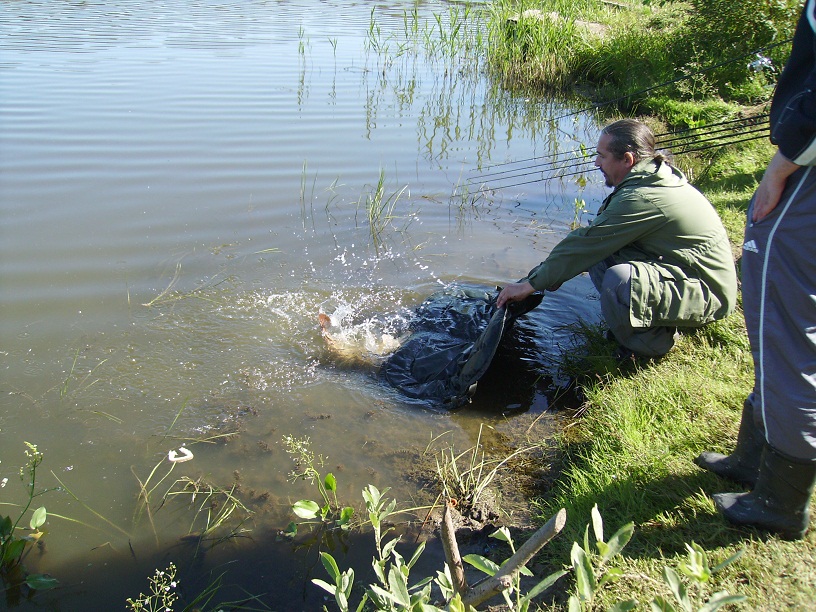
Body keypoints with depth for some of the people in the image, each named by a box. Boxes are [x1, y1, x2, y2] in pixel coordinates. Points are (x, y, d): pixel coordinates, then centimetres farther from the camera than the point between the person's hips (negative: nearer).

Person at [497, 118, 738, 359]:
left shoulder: (640, 199, -24)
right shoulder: (655, 179, 7)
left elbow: (585, 244, -19)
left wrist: (530, 285, -11)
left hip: (708, 294, -10)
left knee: (619, 280, -35)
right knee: (600, 256, 5)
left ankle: (652, 346, -7)